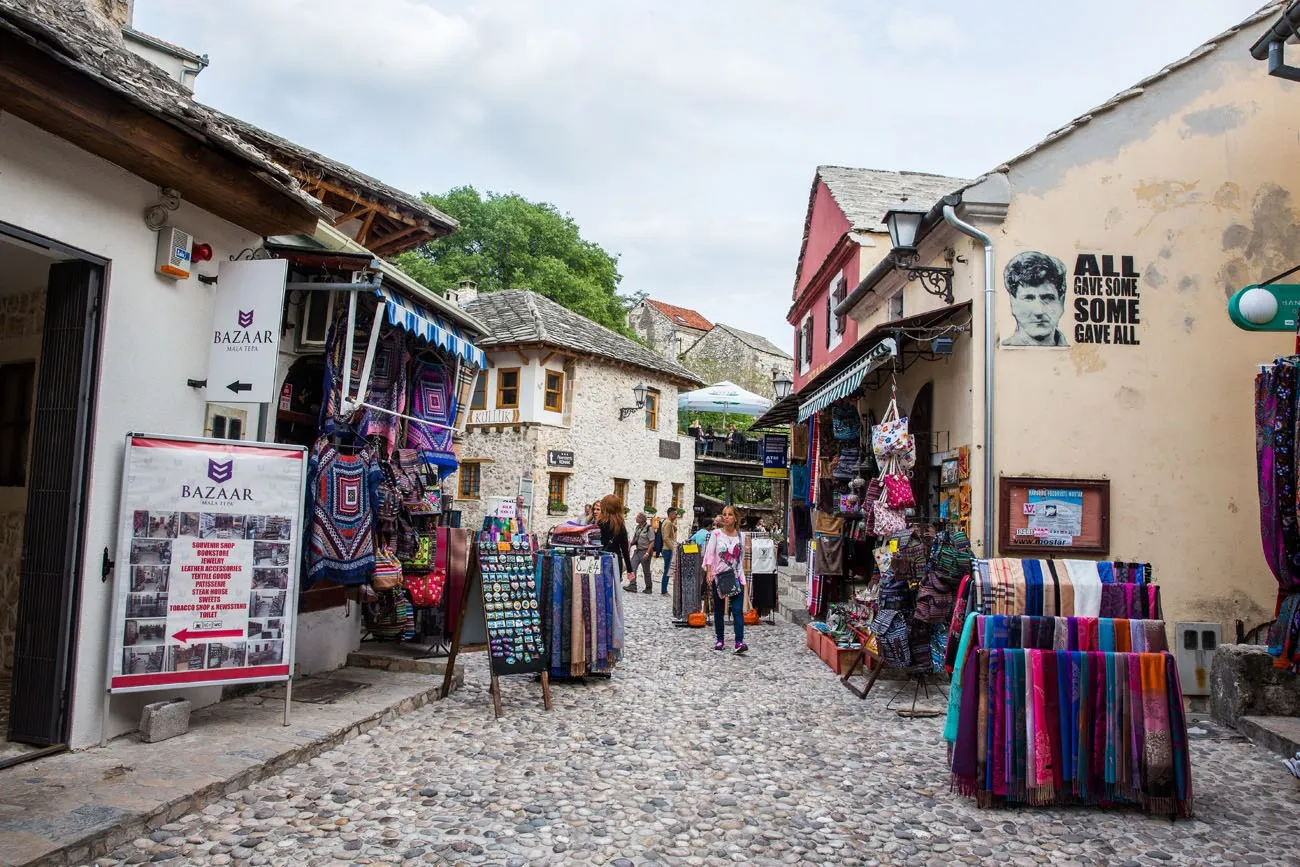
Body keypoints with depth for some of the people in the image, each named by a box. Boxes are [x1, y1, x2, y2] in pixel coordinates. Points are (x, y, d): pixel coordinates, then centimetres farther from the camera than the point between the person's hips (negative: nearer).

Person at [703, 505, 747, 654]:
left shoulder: (740, 535, 5)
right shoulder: (716, 534, -2)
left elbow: (742, 557, 13)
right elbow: (709, 554, -6)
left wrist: (742, 574, 11)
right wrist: (709, 572, -17)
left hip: (736, 578, 1)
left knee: (738, 610, -9)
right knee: (719, 610, 9)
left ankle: (739, 642, -14)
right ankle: (720, 640, 19)